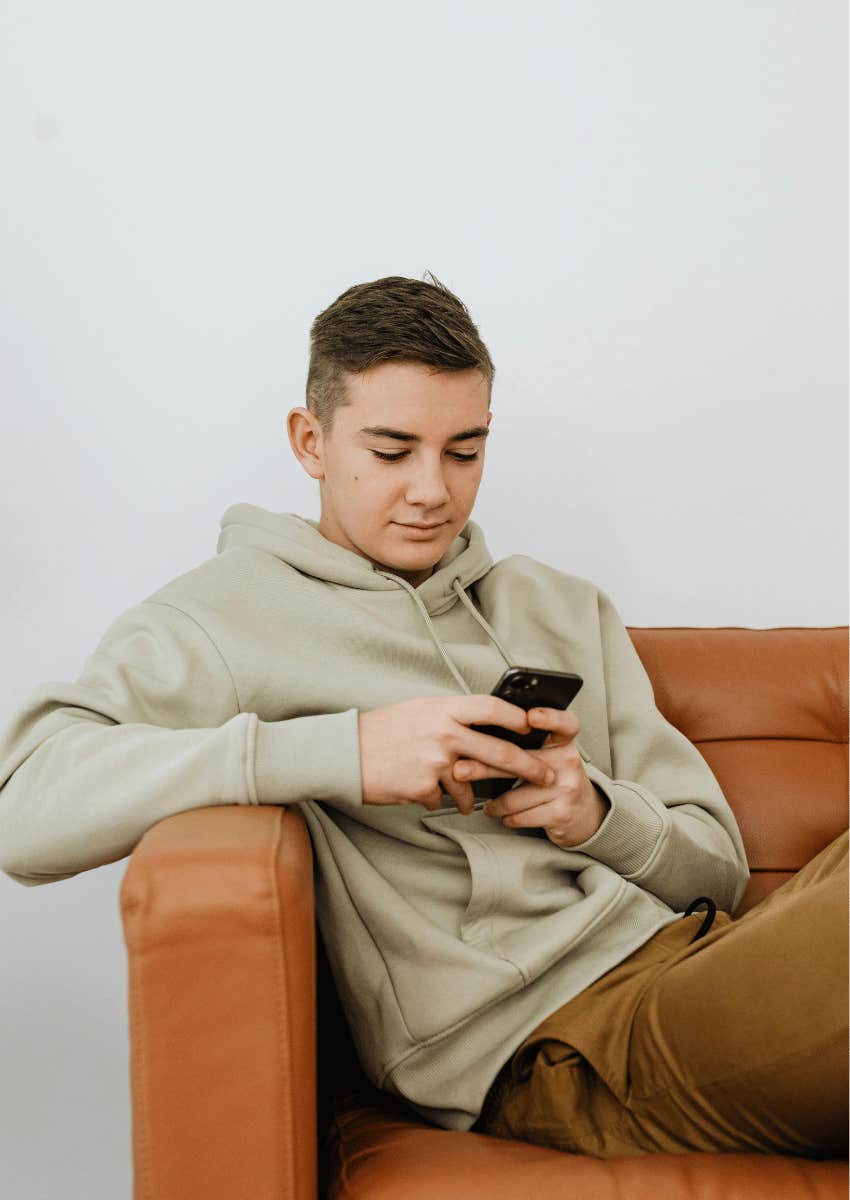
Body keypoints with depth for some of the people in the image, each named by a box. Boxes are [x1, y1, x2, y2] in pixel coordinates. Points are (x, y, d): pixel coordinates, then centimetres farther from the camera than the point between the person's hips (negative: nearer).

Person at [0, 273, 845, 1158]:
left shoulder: (567, 610, 19)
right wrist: (344, 751, -21)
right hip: (551, 1038, -7)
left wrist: (600, 815, -7)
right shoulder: (224, 616, 1)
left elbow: (716, 867, 17)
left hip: (692, 951, 7)